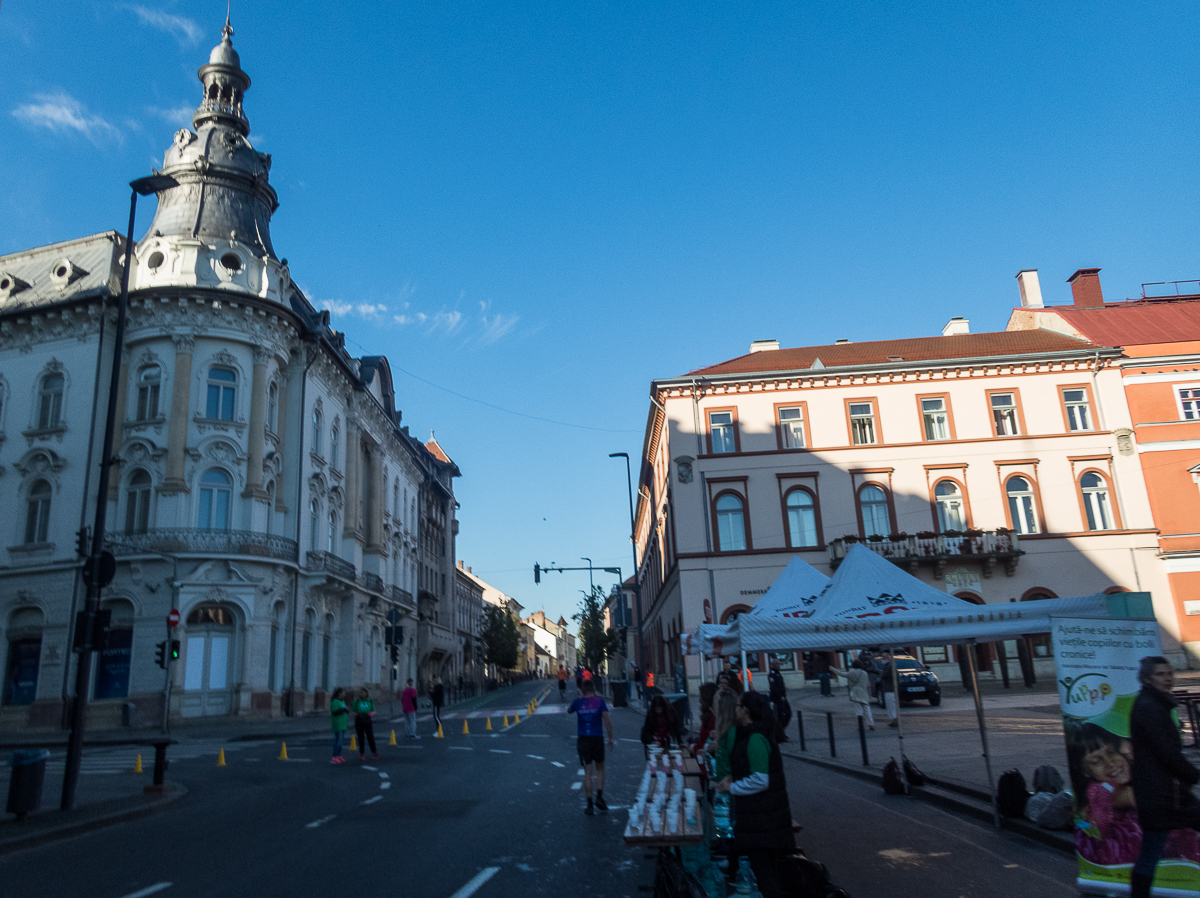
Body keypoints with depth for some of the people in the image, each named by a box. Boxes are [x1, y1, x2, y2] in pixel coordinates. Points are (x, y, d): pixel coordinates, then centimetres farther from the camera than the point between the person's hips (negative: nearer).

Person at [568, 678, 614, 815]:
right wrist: (610, 738, -3)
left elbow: (569, 711, 21)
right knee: (600, 769, 18)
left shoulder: (578, 702, 0)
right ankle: (599, 796, 3)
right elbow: (606, 720, -9)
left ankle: (589, 804, 5)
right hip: (597, 739, -1)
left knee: (588, 772, 6)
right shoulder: (599, 701, -4)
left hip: (582, 740, 1)